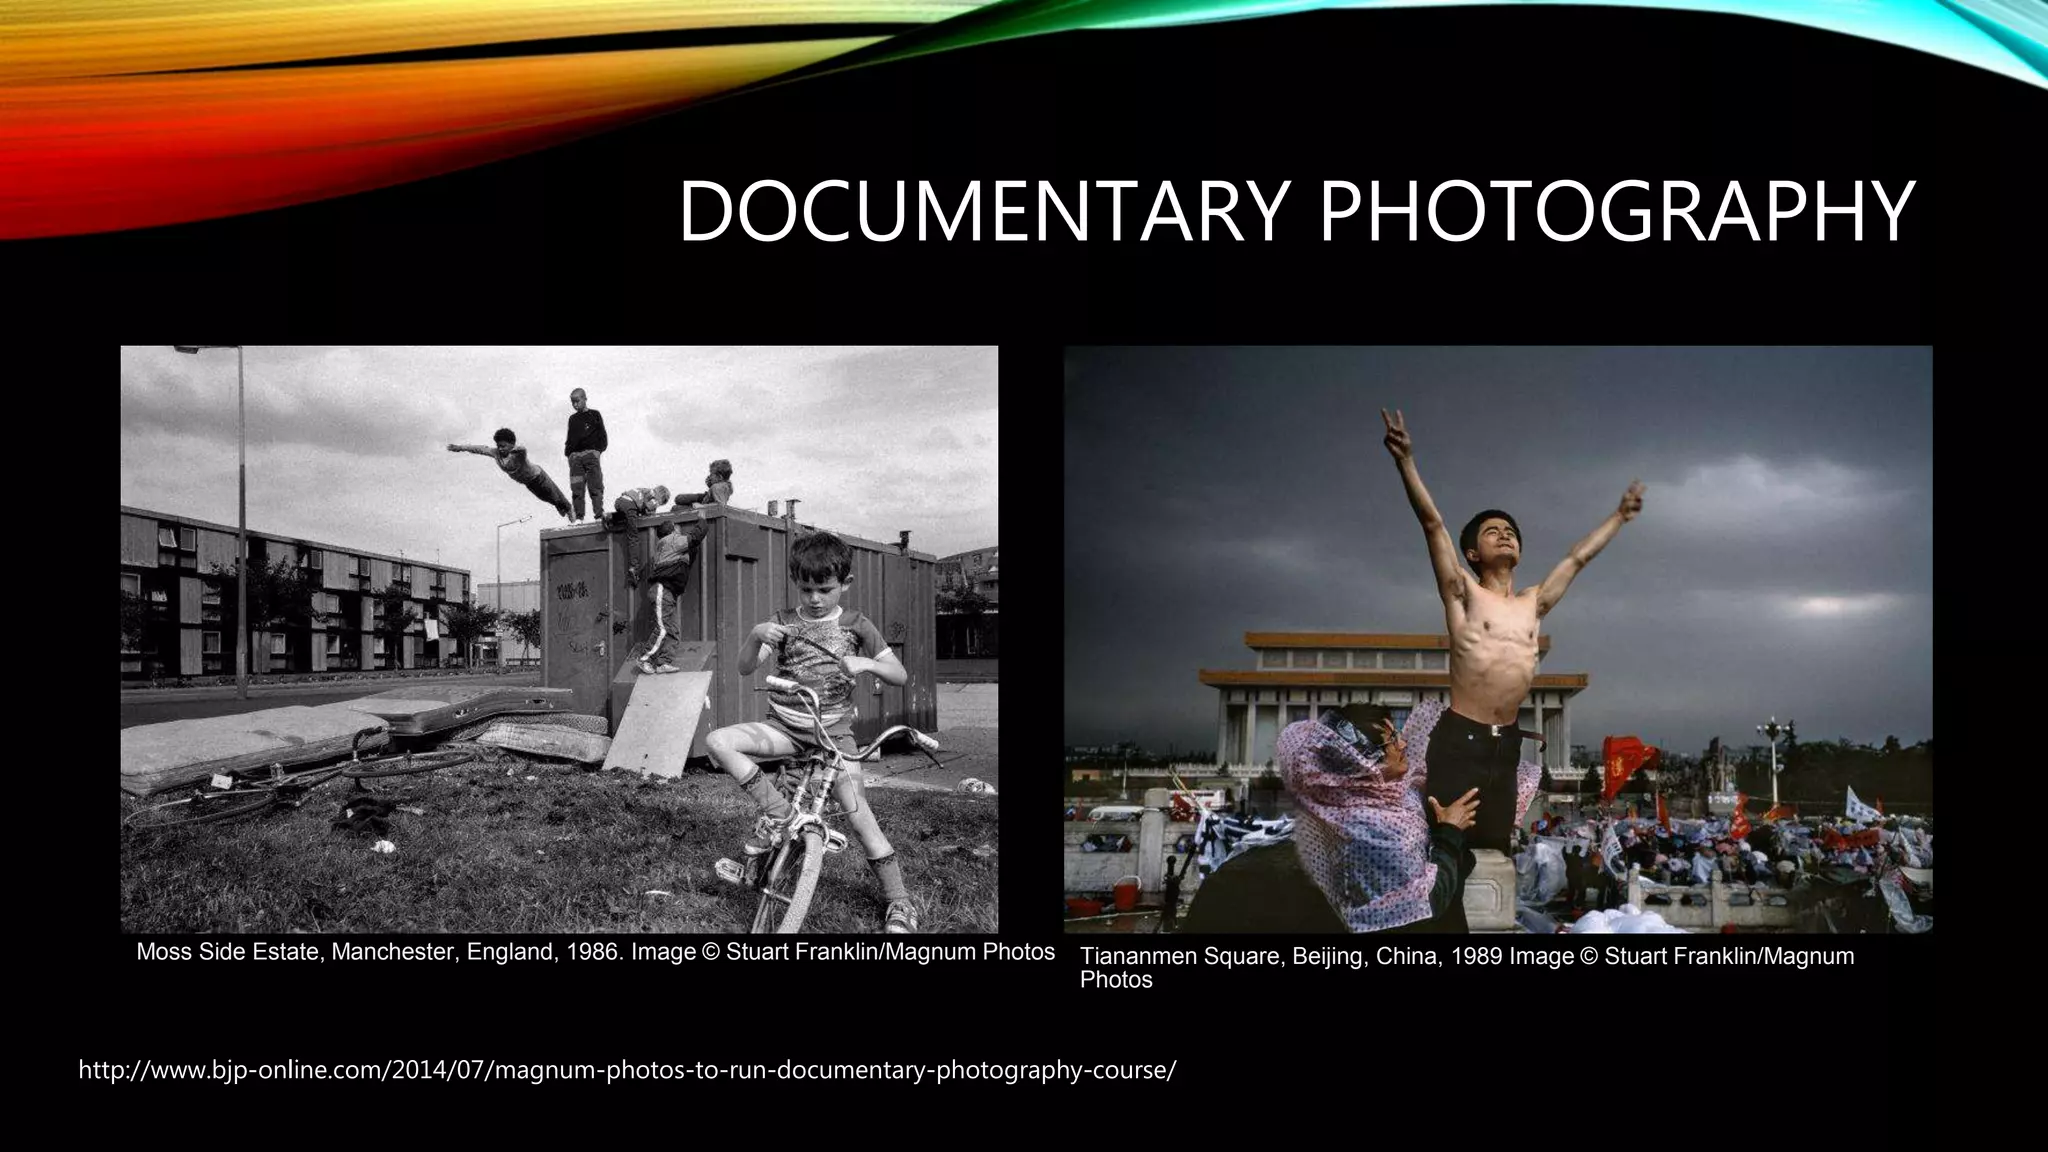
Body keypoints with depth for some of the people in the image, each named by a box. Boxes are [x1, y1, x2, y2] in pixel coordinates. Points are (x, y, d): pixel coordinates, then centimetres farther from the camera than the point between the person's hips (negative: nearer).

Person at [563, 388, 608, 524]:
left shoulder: (594, 415, 10)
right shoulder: (572, 419, 21)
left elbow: (602, 435, 7)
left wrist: (598, 450, -6)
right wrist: (567, 451, 9)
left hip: (590, 453, -4)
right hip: (575, 456, 4)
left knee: (595, 486, -10)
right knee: (576, 488, -5)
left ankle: (599, 514, -15)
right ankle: (578, 517, -8)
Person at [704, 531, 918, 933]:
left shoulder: (857, 626, 1)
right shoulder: (784, 623, 2)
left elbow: (900, 675, 2)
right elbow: (746, 667, -7)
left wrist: (866, 663, -19)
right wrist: (755, 636, -29)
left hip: (834, 731, -2)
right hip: (784, 726, 2)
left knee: (859, 815, -16)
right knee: (718, 742, -23)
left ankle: (899, 902, -6)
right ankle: (776, 811, -15)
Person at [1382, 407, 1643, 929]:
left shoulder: (1533, 604, 16)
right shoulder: (1463, 593, 2)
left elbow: (1578, 558, 28)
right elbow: (1432, 523, -8)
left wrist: (1620, 517, 38)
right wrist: (1406, 461, -17)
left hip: (1506, 744, 6)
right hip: (1459, 738, -6)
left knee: (1494, 850, 7)